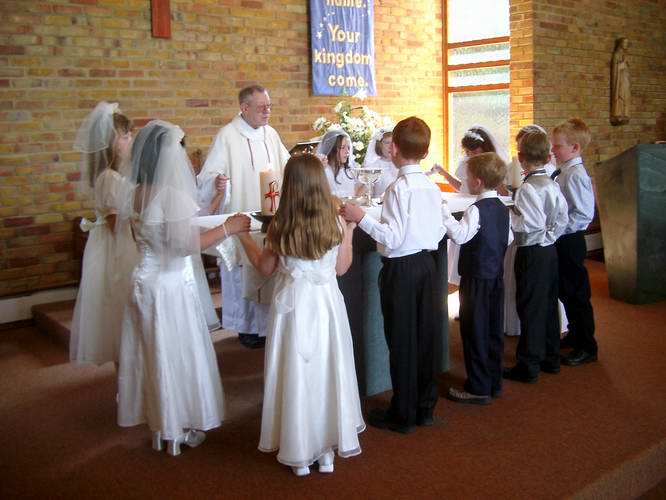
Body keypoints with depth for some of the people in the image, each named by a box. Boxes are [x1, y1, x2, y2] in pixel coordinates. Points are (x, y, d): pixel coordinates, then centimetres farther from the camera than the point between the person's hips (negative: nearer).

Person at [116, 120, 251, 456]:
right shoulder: (172, 194, -21)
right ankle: (177, 430, 21)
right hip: (170, 286, -8)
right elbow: (186, 244, -24)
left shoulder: (135, 193, 2)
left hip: (143, 282, 8)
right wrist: (227, 228, -15)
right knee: (175, 356, 7)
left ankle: (157, 421, 34)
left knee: (151, 353, 18)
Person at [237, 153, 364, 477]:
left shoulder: (279, 227, -12)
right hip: (326, 304, 1)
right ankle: (327, 450, 25)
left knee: (295, 374, 10)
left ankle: (298, 453, 19)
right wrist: (350, 233, 15)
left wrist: (243, 236, 14)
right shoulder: (337, 224, -9)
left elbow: (265, 269, 2)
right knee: (327, 372, 14)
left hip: (291, 306, -1)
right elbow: (341, 269, 3)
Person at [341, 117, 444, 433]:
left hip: (400, 268, -7)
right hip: (427, 264, 7)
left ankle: (403, 415, 14)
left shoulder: (399, 188, -16)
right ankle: (425, 407, 26)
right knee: (424, 337, 14)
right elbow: (439, 233, 10)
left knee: (401, 342, 3)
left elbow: (393, 238, -21)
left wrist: (361, 218, -20)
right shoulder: (433, 187, 4)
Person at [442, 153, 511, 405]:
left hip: (476, 278, -8)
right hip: (497, 275, 8)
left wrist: (445, 213, -24)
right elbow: (509, 238, 16)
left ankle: (478, 388, 7)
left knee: (475, 331, 0)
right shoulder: (502, 208, 7)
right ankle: (494, 382, 24)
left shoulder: (476, 209, -18)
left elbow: (460, 235, -31)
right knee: (494, 329, 14)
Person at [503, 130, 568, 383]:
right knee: (548, 304, 17)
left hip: (531, 252, -8)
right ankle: (551, 358, 28)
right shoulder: (552, 185, 5)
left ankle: (528, 366, 8)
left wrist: (507, 214, -12)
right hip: (549, 249, 8)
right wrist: (549, 236, 13)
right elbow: (562, 218, 8)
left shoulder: (527, 188, -19)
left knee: (530, 308, 0)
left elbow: (531, 223, -23)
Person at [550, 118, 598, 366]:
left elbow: (584, 214, -24)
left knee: (577, 294, 0)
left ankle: (587, 348, 12)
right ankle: (575, 335, 36)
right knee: (565, 292, 20)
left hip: (570, 241, -9)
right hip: (561, 241, 9)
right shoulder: (562, 172, 8)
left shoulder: (576, 175, -19)